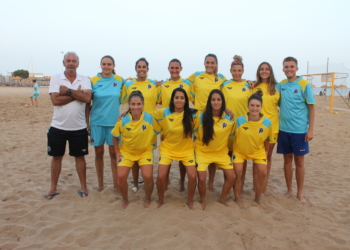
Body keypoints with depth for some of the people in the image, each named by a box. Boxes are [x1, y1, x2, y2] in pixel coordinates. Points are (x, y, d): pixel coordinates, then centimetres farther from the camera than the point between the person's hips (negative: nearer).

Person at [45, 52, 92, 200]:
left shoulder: (85, 80, -1)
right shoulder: (55, 79, -3)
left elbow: (87, 98, -18)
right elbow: (55, 100, -17)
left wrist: (68, 91, -17)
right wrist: (77, 93, -15)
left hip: (79, 127, 0)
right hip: (58, 127, 0)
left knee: (79, 156, 10)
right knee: (56, 156, 11)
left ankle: (83, 186, 23)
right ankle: (53, 188, 25)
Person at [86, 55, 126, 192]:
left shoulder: (120, 80, 2)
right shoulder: (93, 81, 0)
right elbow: (87, 103, 3)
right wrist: (87, 122, 1)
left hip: (114, 122, 0)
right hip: (97, 122, 0)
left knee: (113, 153, 5)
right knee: (99, 153, 8)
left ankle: (116, 184, 15)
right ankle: (100, 184, 21)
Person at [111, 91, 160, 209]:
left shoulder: (150, 118, -19)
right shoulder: (123, 120, -17)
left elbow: (159, 132, -3)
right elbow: (115, 136, -1)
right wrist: (117, 152, -1)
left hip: (145, 151, -1)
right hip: (126, 151, 1)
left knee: (147, 176, -18)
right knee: (121, 177, -15)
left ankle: (148, 199, 14)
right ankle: (125, 200, 16)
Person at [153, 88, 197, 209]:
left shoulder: (192, 114, -10)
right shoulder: (163, 113, -10)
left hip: (186, 150, 0)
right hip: (167, 149, 0)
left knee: (192, 176, -11)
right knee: (161, 176, -11)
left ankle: (190, 201, 18)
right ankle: (161, 200, 18)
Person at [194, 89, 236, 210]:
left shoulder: (229, 118, -8)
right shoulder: (201, 117, -15)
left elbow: (232, 134, 10)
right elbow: (193, 133, -4)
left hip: (221, 152, 3)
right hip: (203, 152, -3)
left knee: (231, 176, -5)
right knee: (202, 178, -14)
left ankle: (222, 199, 23)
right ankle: (203, 200, 18)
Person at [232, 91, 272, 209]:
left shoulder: (267, 122, -20)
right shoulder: (240, 120, -25)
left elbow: (266, 139, -3)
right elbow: (233, 136, -12)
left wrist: (265, 152, 7)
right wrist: (230, 150, -7)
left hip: (258, 151, 2)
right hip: (240, 151, -1)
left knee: (263, 172, -7)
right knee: (238, 173, -7)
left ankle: (257, 199, 16)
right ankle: (237, 199, 17)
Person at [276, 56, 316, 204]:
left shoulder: (304, 84, -5)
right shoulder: (281, 85, 6)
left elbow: (311, 107, -4)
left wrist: (311, 129, -10)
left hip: (300, 130, -3)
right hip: (284, 129, 3)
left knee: (299, 161, 6)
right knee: (287, 160, 11)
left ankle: (300, 193, 20)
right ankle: (289, 190, 25)